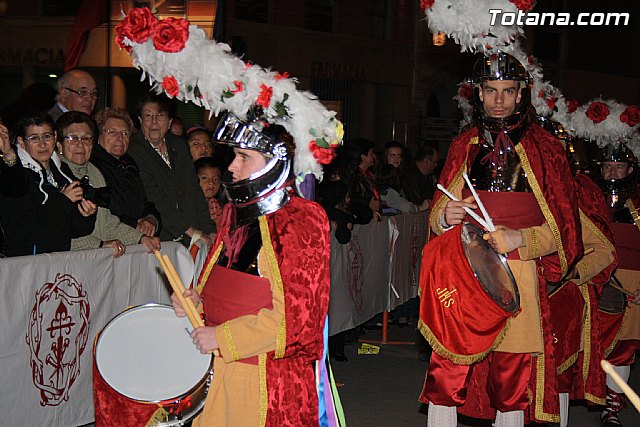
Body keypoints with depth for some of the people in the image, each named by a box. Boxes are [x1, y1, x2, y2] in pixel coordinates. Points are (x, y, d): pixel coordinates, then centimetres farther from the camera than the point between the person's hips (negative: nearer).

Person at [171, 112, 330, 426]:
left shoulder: (302, 222, -15)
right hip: (220, 371, 7)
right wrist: (196, 299, 2)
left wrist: (220, 337, -16)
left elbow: (294, 315, -19)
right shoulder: (236, 213, 11)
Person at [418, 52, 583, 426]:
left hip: (517, 279, -2)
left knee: (513, 378, 0)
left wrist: (519, 238, -14)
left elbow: (562, 227, 3)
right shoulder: (464, 146, 14)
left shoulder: (544, 148, 4)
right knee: (446, 372, -4)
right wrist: (445, 216, -5)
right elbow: (438, 214, 19)